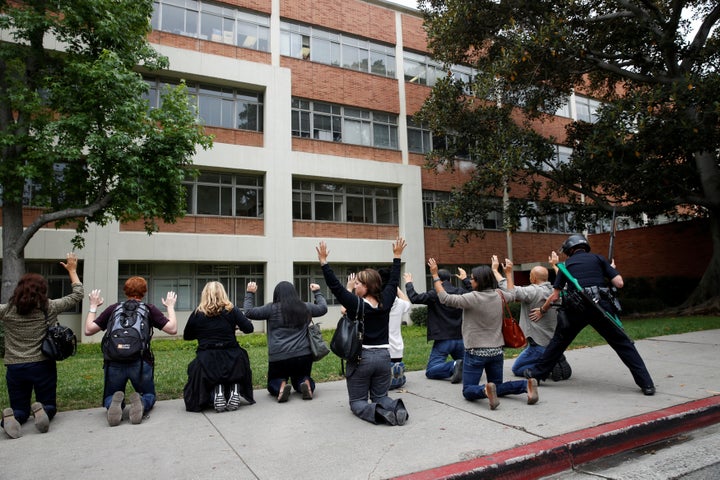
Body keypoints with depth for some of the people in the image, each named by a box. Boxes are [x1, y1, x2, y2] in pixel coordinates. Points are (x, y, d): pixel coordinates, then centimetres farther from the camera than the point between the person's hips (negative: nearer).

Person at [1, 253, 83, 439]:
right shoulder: (49, 308, -5)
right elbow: (77, 295, 7)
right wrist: (72, 270, 17)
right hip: (42, 366, -2)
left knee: (20, 410, 15)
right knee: (49, 406, 13)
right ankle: (41, 409, -22)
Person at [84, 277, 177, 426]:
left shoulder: (113, 308, 11)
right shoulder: (149, 309, 7)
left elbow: (88, 330, 15)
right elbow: (172, 329, 3)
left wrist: (93, 306, 27)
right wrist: (170, 307, 17)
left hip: (113, 364, 1)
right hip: (140, 363, -1)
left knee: (110, 398, 25)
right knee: (149, 395, 23)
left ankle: (115, 403, -11)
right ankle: (141, 403, -13)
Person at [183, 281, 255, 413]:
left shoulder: (197, 313, 1)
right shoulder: (231, 310, 0)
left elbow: (186, 336, 12)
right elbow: (249, 328, -2)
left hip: (207, 361, 0)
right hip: (232, 359, 0)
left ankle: (216, 392, -7)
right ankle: (235, 390, -1)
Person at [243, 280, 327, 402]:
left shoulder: (272, 309, -4)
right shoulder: (305, 308, 6)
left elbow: (248, 312, 4)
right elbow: (323, 308, 23)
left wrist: (250, 293, 17)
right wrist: (317, 292, 38)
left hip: (278, 357, -2)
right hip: (303, 355, 2)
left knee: (273, 383, 22)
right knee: (301, 378, 27)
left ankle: (281, 386, -15)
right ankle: (306, 383, -10)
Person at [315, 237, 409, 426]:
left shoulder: (356, 303, -16)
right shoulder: (385, 302, -3)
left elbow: (335, 286, -15)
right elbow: (393, 281, 11)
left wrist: (323, 261, -13)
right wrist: (397, 256, 20)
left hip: (360, 358, -4)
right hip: (383, 356, 4)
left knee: (357, 402, 9)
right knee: (380, 396, 18)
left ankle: (377, 412, -23)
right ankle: (396, 408, -16)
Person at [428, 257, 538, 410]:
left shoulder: (473, 298, -18)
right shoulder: (499, 295, 1)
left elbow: (445, 298, -17)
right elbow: (512, 295, 25)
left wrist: (435, 275, -10)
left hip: (476, 352, -6)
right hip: (496, 351, 6)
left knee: (468, 391, 4)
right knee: (498, 388, 20)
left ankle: (486, 390, -29)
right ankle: (526, 385, -6)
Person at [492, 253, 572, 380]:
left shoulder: (534, 291, -20)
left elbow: (510, 291, -28)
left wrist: (495, 270, -21)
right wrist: (554, 265, 38)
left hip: (540, 345, -8)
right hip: (555, 344, 8)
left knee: (516, 369, 9)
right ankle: (556, 361, 5)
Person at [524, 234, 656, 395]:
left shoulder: (566, 264, 19)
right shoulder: (598, 258, 17)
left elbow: (555, 296, 16)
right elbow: (619, 283, 9)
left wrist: (542, 310, 31)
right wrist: (611, 270, 30)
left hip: (576, 309, 1)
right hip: (600, 306, 0)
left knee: (559, 341, 18)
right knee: (622, 344, 11)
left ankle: (537, 373, 27)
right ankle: (646, 383, 7)